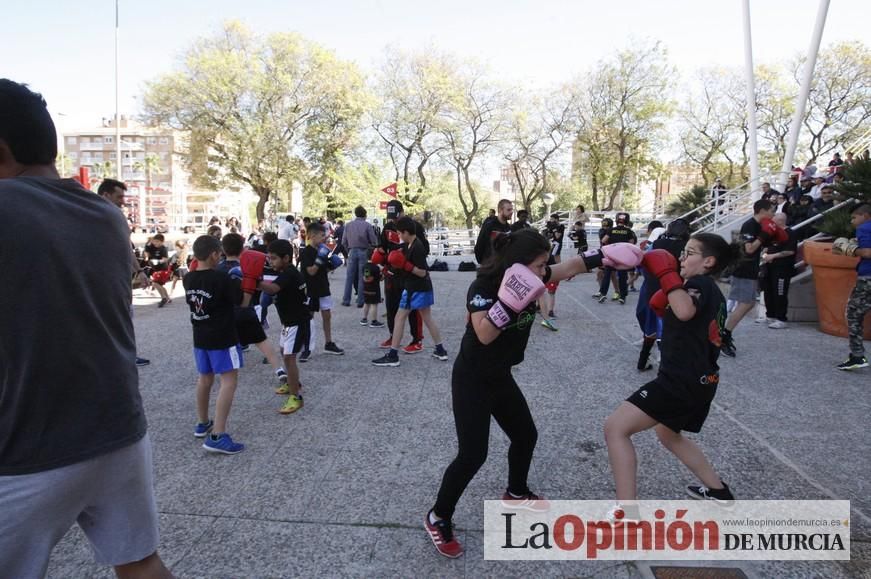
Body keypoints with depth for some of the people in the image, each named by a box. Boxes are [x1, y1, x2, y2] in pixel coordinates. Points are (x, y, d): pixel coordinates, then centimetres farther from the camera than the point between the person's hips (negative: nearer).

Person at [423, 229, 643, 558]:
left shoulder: (529, 279, -4)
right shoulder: (483, 286, -25)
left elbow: (571, 266, 8)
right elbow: (484, 334, -35)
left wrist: (605, 256, 2)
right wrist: (509, 301, -45)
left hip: (500, 377, 9)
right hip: (472, 380, -8)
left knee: (526, 435, 19)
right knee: (473, 454, -9)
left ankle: (516, 494, 45)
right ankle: (438, 518, 10)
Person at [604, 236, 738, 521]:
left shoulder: (701, 284, -11)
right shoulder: (710, 291, 19)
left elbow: (684, 311, -35)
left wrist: (666, 273, -22)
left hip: (681, 381, -11)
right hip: (699, 380, 11)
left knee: (615, 428, -15)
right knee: (667, 434, 34)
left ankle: (626, 515, -17)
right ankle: (719, 492, 45)